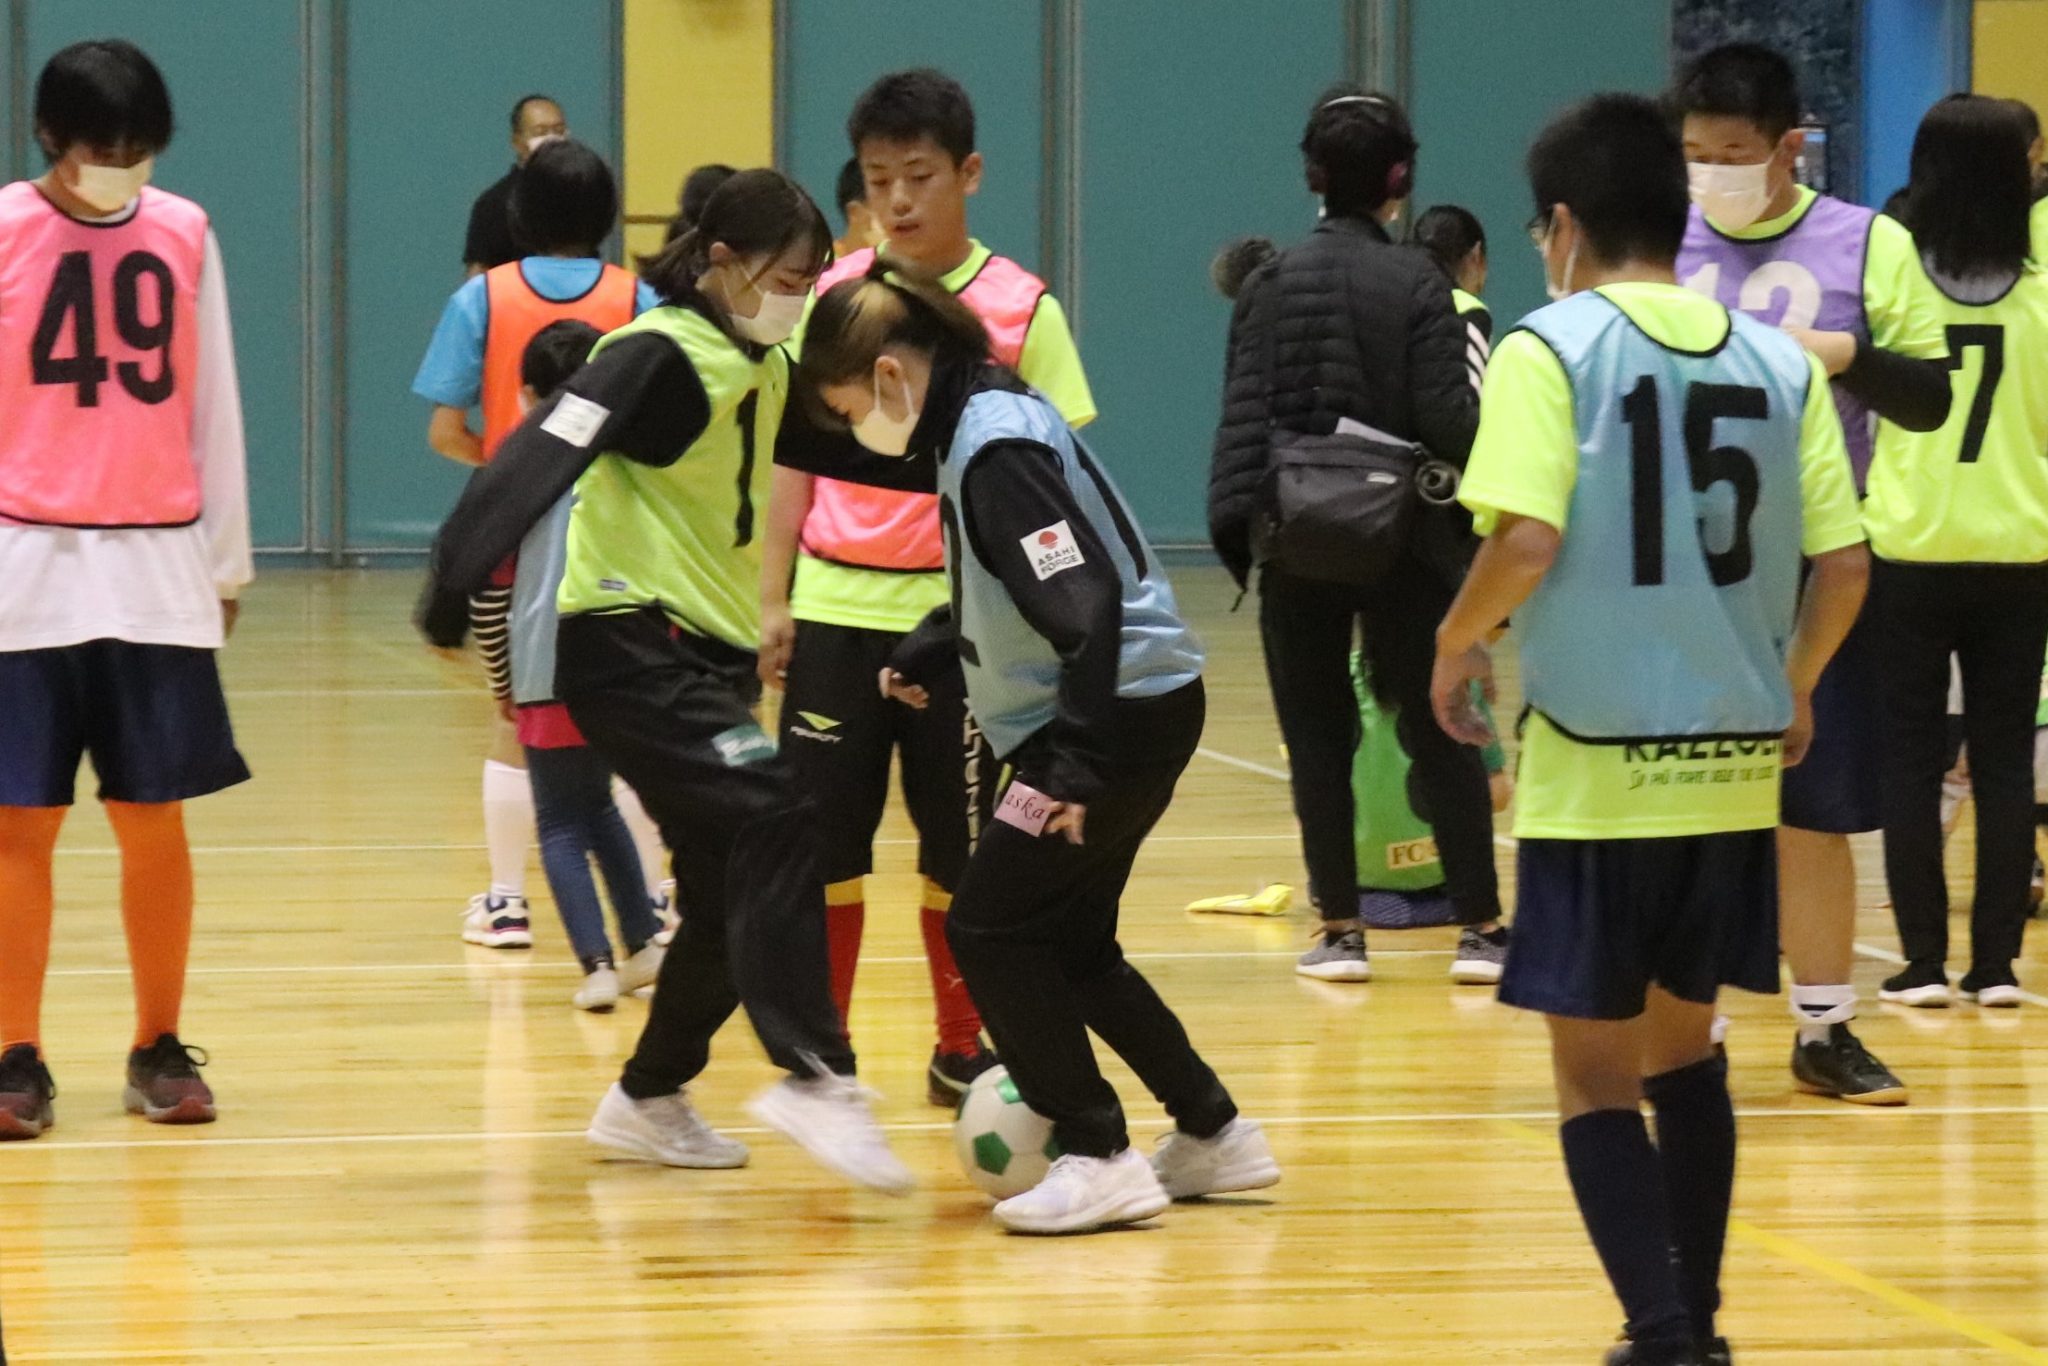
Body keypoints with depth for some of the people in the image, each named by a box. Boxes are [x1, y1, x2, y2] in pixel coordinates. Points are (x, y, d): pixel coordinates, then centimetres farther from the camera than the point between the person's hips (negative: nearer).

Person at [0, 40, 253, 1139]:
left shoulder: (183, 233, 6)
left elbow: (211, 405, 12)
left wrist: (228, 556, 14)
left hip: (158, 568, 2)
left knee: (154, 818, 4)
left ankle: (161, 1049, 13)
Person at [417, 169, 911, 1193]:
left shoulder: (767, 367, 11)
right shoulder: (658, 357, -14)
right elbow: (534, 463, -23)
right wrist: (456, 596, -30)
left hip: (710, 650, 9)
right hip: (627, 641, -9)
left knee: (736, 893, 8)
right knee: (776, 821, -24)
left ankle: (649, 1100, 24)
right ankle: (813, 1073, -29)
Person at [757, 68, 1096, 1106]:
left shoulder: (1019, 310, -1)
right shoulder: (832, 297, 5)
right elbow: (797, 453, 10)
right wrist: (775, 600, 5)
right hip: (836, 606, 2)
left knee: (958, 845, 6)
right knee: (824, 838, 2)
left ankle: (960, 1051, 19)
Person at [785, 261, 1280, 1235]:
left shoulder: (996, 445, -19)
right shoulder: (975, 427, 11)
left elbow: (1084, 603, -26)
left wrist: (1074, 769, -27)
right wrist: (923, 659, 25)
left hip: (1120, 714, -10)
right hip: (1118, 715, 10)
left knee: (991, 931, -7)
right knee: (1066, 943, 16)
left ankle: (1096, 1160, -5)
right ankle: (1213, 1136, 23)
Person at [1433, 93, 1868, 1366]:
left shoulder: (1551, 347, -8)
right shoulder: (1781, 362, 5)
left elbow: (1526, 543, -19)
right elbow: (1845, 565, 3)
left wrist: (1457, 642, -1)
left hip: (1597, 771, -5)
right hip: (1731, 770, 5)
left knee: (1596, 1076, 4)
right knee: (1685, 1045, 21)